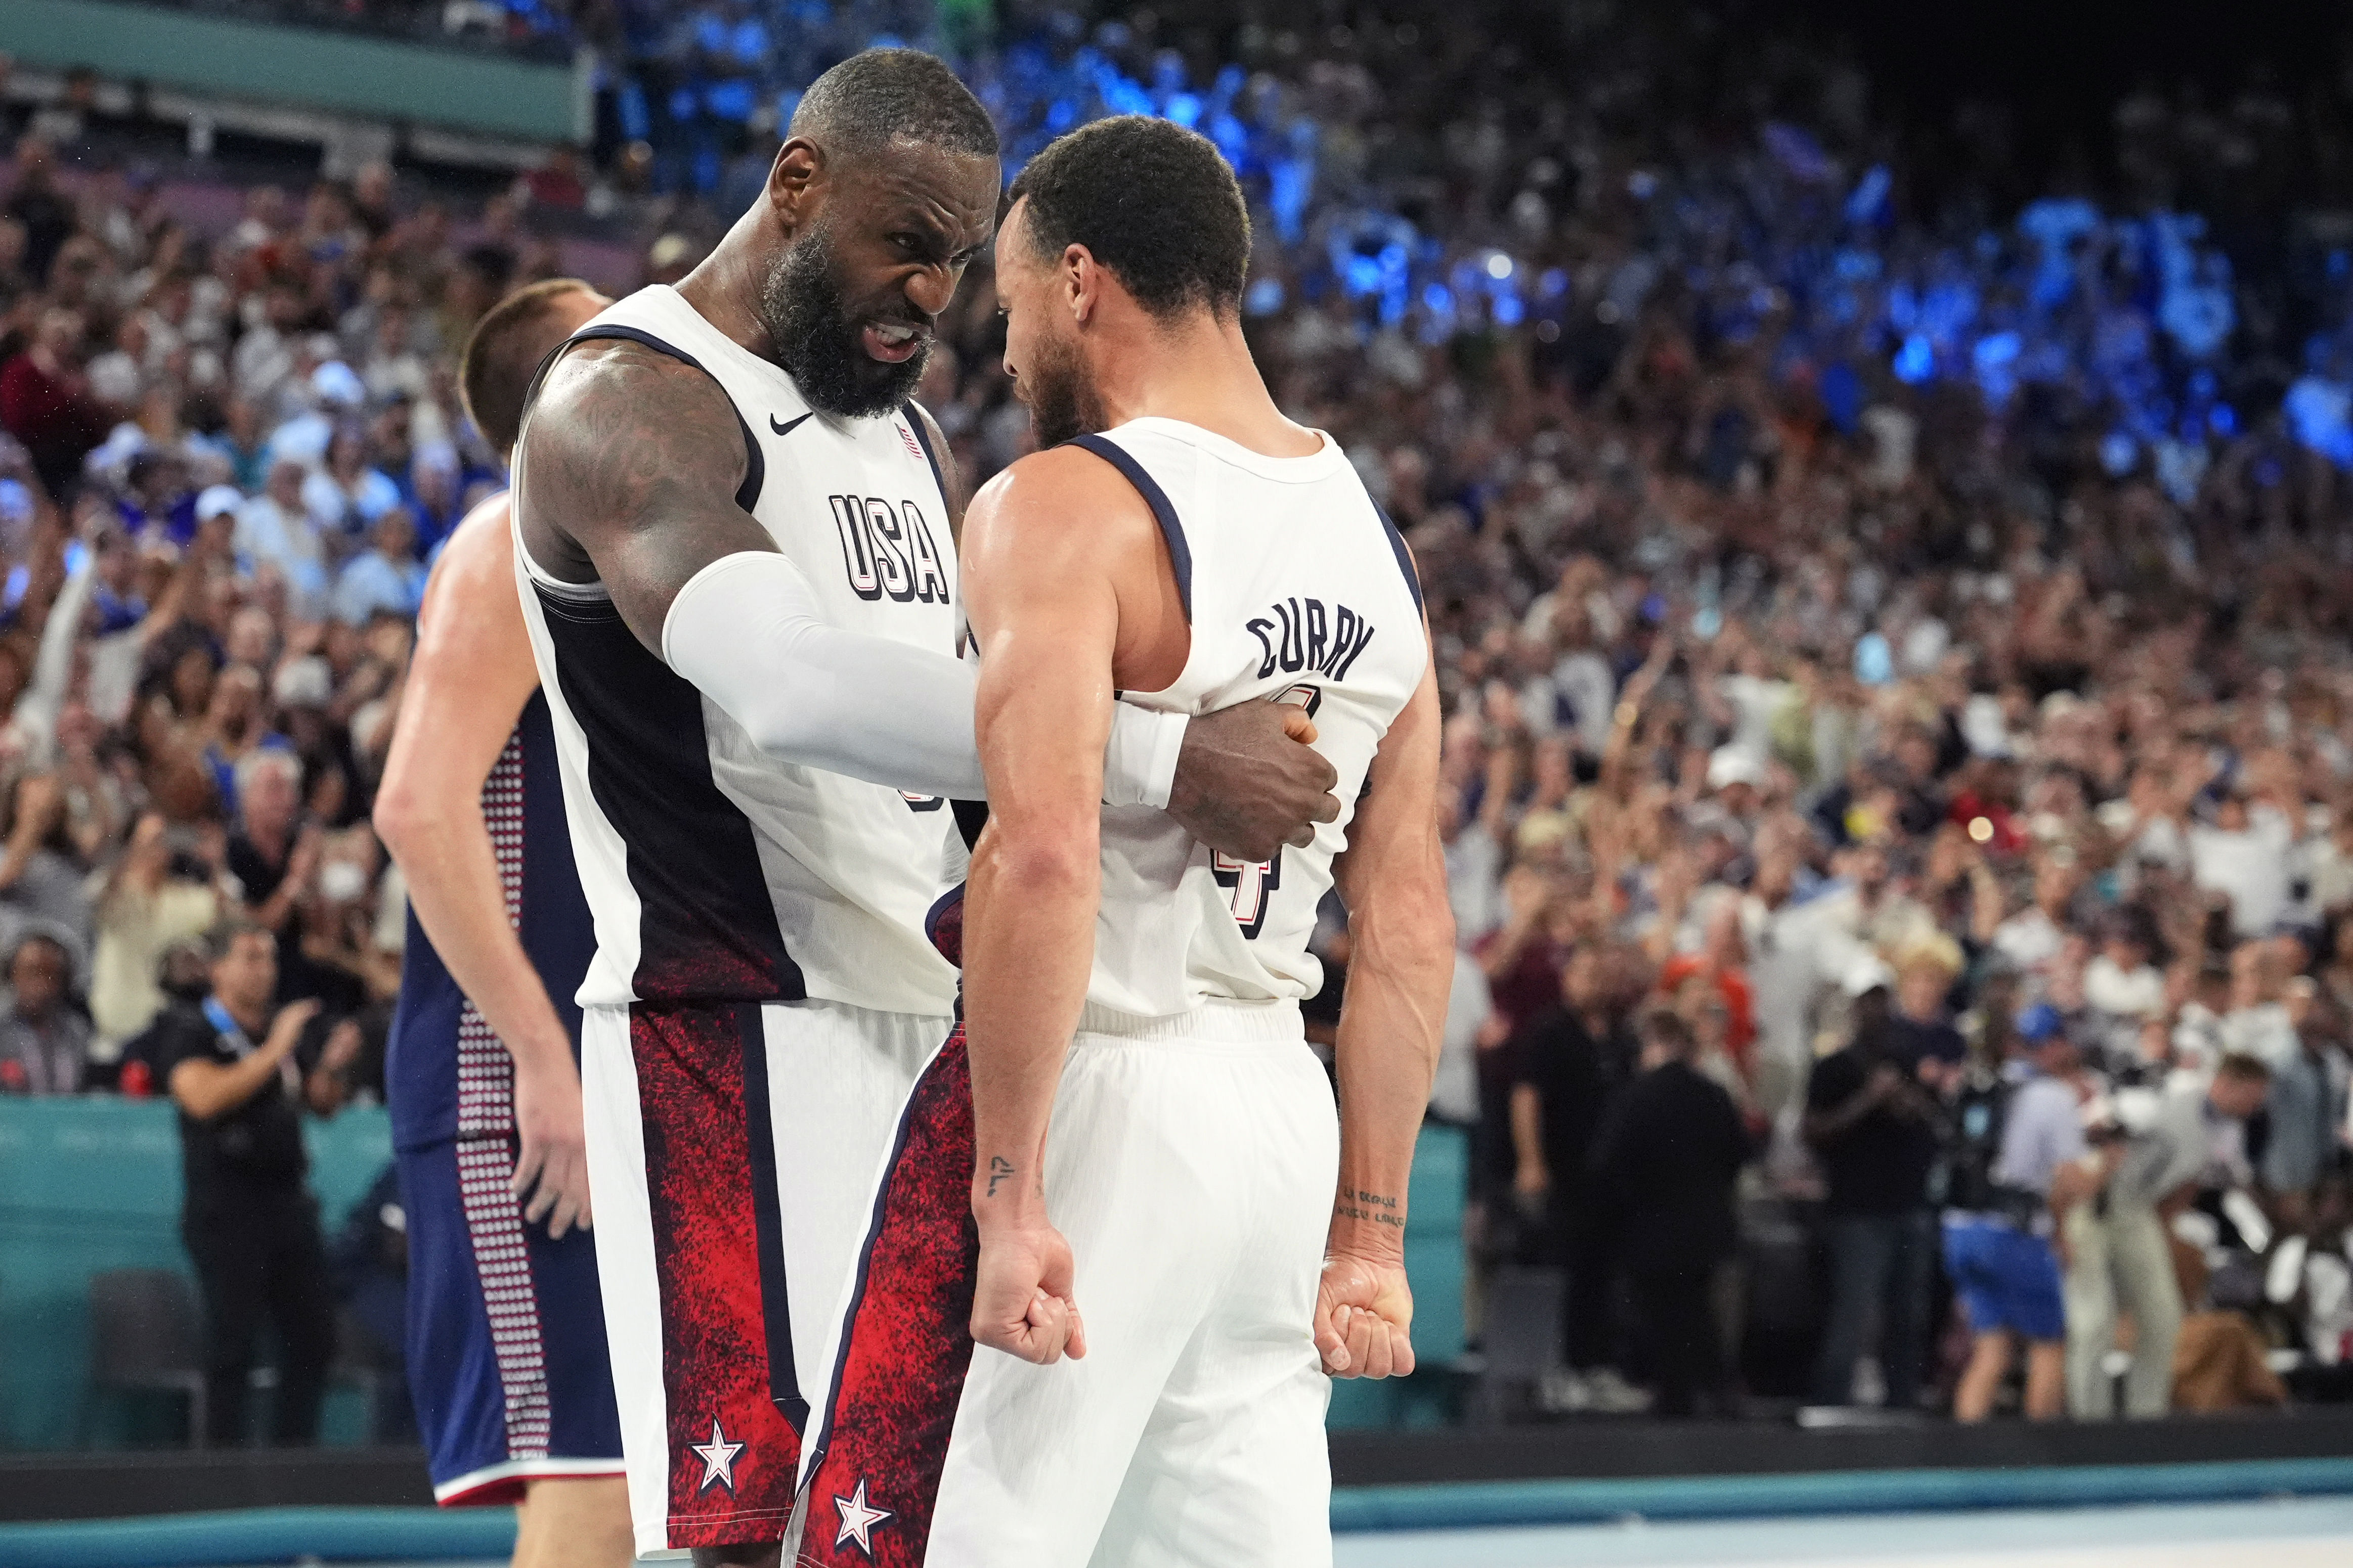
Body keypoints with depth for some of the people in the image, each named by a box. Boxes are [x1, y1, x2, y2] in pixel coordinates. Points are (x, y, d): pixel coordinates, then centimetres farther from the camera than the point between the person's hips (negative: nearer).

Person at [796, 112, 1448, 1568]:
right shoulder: (1372, 538, 12)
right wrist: (1369, 1231, 16)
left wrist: (1010, 1194, -23)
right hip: (1279, 1105, 7)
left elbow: (1043, 859, -24)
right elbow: (1410, 927, 13)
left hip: (1097, 1090, -7)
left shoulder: (1062, 509, -11)